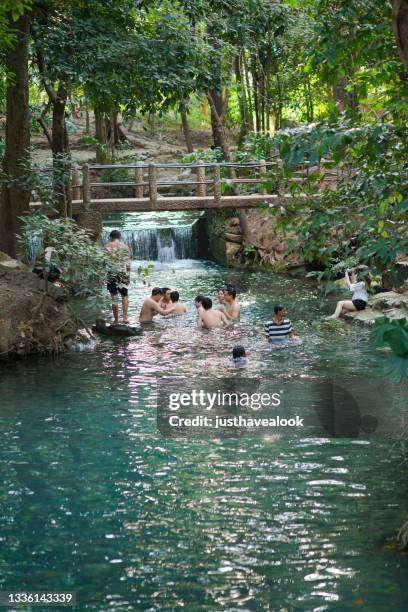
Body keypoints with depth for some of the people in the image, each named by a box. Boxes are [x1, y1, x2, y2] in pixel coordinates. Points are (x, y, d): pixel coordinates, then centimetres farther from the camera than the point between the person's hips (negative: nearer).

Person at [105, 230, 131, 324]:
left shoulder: (107, 246, -1)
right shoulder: (125, 247, 5)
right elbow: (128, 263, 4)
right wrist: (128, 275, 11)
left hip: (112, 273, -1)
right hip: (123, 273, 2)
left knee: (114, 297, 5)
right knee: (125, 296, 14)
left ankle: (116, 319, 8)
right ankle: (124, 317, 1)